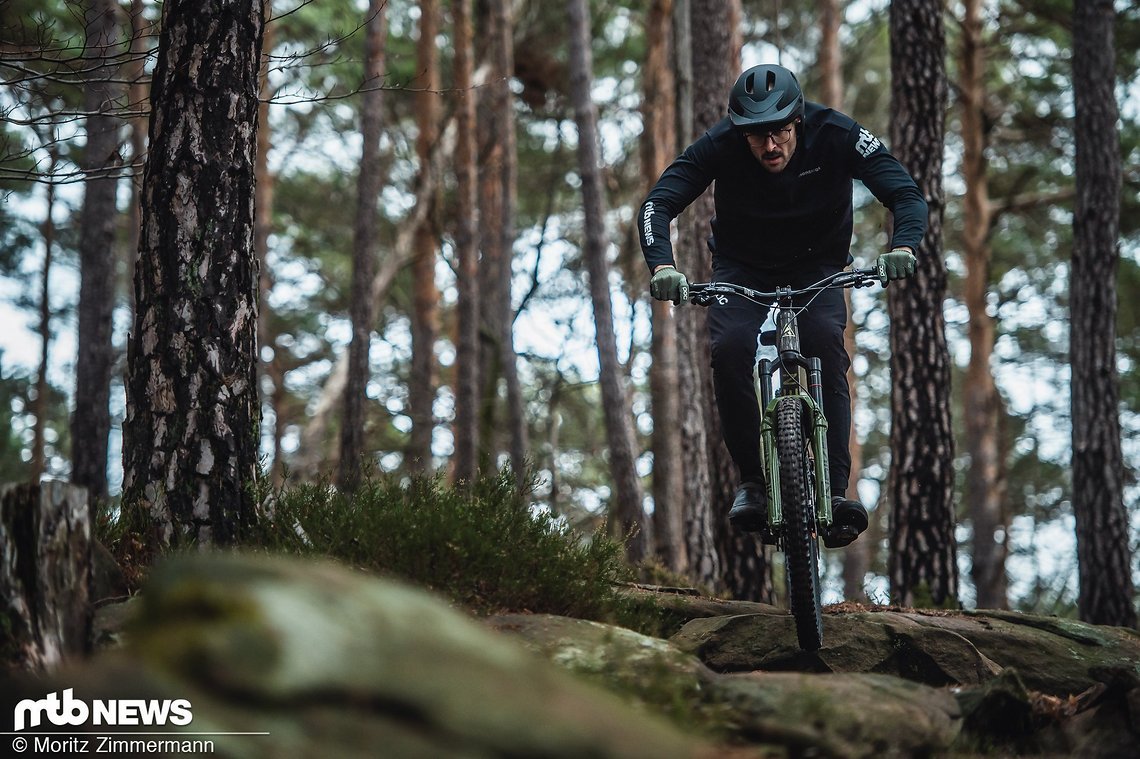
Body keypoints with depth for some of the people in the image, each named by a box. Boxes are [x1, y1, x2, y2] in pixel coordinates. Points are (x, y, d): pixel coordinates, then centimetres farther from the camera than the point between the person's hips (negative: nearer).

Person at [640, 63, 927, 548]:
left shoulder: (836, 135, -26)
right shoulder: (720, 144, -25)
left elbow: (907, 195, -28)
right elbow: (657, 205, -28)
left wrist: (902, 247, -49)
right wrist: (662, 266, -47)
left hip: (817, 265, 0)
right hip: (742, 267, 0)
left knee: (825, 340, -30)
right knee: (730, 348, -28)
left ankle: (836, 489, -28)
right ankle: (752, 479, -11)